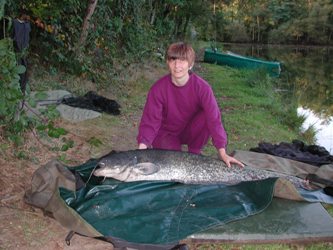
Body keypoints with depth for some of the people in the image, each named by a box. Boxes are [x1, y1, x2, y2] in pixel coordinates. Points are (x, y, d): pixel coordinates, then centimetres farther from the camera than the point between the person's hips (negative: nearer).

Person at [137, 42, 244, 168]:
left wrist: (222, 153, -37)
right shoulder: (158, 89, -22)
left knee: (206, 116, -29)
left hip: (191, 132, 1)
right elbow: (150, 121, -22)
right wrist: (142, 147, -39)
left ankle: (194, 153, -6)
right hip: (167, 133, 0)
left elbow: (213, 119, -28)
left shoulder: (202, 87, -23)